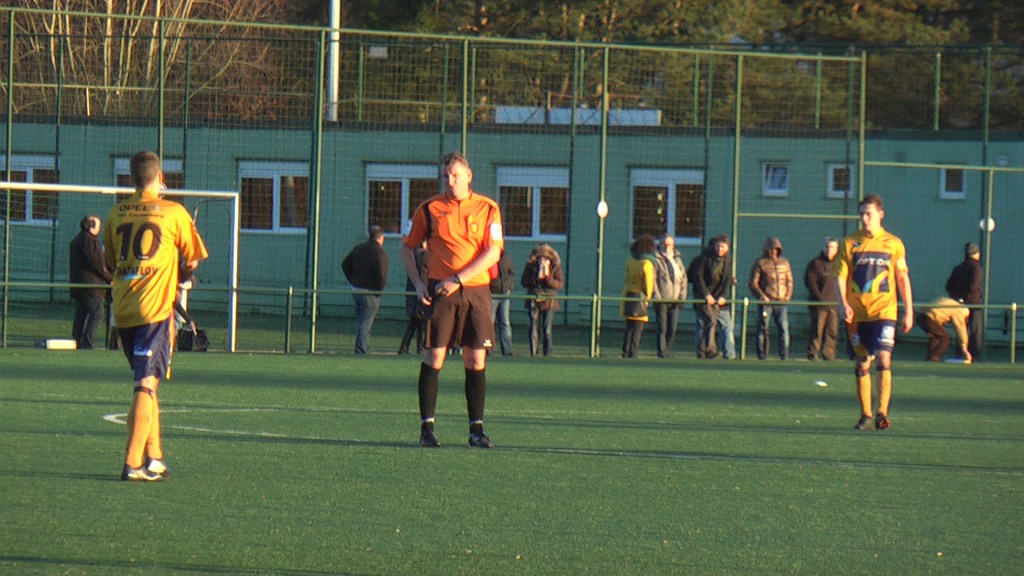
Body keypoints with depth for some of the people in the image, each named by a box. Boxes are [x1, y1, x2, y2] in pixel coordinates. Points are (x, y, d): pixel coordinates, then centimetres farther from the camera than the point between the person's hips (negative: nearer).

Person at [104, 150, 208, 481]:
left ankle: (154, 458, 21)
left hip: (123, 310, 5)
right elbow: (193, 259, 6)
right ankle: (133, 463, -16)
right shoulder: (173, 212, -4)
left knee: (146, 383, 18)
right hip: (156, 308, -5)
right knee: (147, 384, -7)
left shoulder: (117, 213, 7)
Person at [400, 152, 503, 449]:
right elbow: (407, 246, 13)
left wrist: (458, 279, -12)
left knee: (476, 361, 1)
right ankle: (427, 427, -1)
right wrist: (418, 283, 0)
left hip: (476, 289, 1)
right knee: (434, 358, -4)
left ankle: (476, 429, 5)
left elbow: (493, 252, -4)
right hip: (439, 291, -1)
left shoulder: (487, 209, 3)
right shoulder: (429, 209, 5)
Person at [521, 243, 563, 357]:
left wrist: (548, 277, -17)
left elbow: (560, 284, -4)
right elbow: (523, 282, 0)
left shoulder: (556, 266, 0)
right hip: (533, 301, 1)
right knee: (534, 329, 0)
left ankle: (547, 354, 4)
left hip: (549, 302, -1)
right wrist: (537, 278, -13)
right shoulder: (531, 265, 1)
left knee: (547, 330, -1)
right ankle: (533, 354, 4)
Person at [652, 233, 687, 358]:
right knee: (662, 328, -6)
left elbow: (683, 278, 16)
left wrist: (682, 296, 6)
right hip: (661, 300, -4)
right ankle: (662, 352, -3)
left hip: (675, 300, 4)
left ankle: (667, 350, 14)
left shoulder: (677, 259, 15)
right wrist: (657, 296, -13)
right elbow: (652, 279, -5)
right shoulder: (657, 260, 0)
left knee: (673, 328, 3)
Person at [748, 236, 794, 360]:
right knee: (763, 329, -3)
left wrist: (788, 295, 6)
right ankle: (762, 356, 2)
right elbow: (753, 283, 1)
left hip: (782, 302, 3)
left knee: (784, 329, -3)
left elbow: (790, 280, 20)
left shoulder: (784, 262, 15)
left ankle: (785, 356, -1)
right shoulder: (760, 263, 3)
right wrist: (762, 296, -10)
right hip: (766, 302, -3)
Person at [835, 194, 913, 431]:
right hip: (857, 314, 2)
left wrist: (909, 312, 7)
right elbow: (840, 277, 4)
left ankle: (882, 412, -19)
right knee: (862, 365, 5)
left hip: (884, 311, -2)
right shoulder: (849, 243, 7)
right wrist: (843, 304, -12)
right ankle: (865, 416, 14)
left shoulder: (893, 244, 6)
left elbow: (903, 278, 10)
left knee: (883, 358, -17)